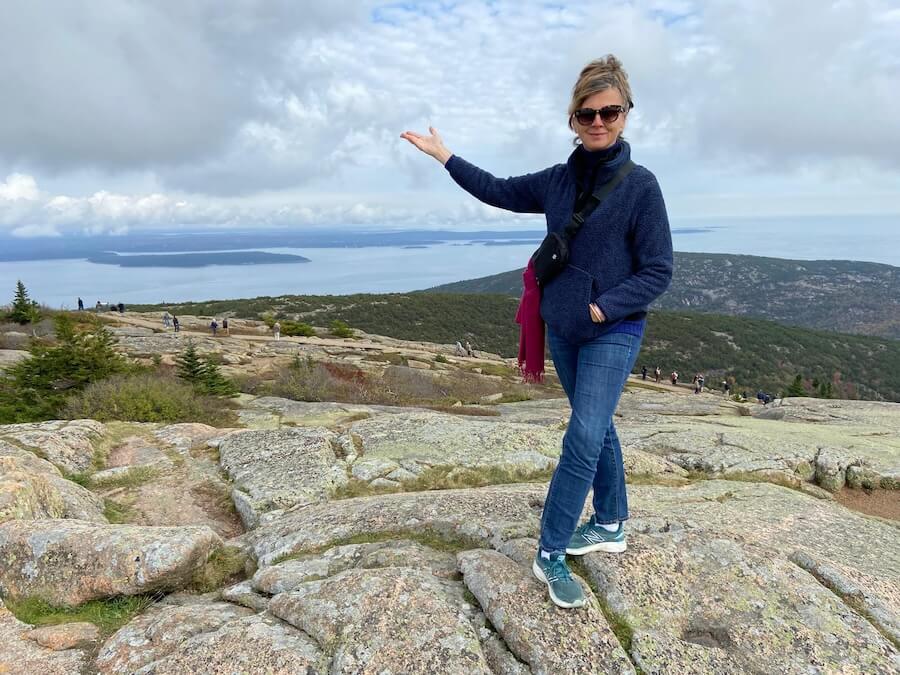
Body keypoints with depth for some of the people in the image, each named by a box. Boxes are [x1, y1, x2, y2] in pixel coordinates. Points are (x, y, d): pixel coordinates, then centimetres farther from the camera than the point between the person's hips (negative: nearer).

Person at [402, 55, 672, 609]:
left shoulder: (640, 185, -11)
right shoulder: (559, 180, 3)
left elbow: (659, 271, -11)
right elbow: (500, 192, 16)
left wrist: (601, 309, -17)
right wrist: (445, 156, 16)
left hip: (614, 333, -5)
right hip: (563, 330, 5)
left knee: (583, 438, -11)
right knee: (597, 429, 16)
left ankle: (551, 552, 2)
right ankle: (612, 526, 33)